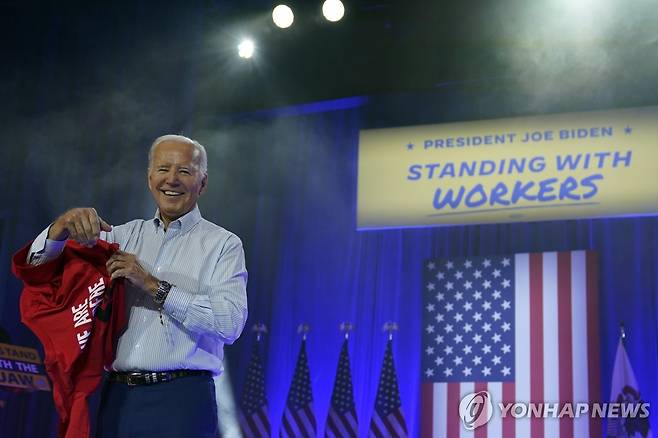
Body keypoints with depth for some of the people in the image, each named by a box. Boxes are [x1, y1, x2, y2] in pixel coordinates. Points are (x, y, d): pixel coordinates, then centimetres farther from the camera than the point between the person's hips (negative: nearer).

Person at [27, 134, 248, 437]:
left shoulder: (223, 244, 2)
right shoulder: (126, 235, 15)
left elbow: (230, 322, -13)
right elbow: (40, 264, 12)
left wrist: (154, 286, -14)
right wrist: (63, 227, -10)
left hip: (180, 401, -4)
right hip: (117, 397, 4)